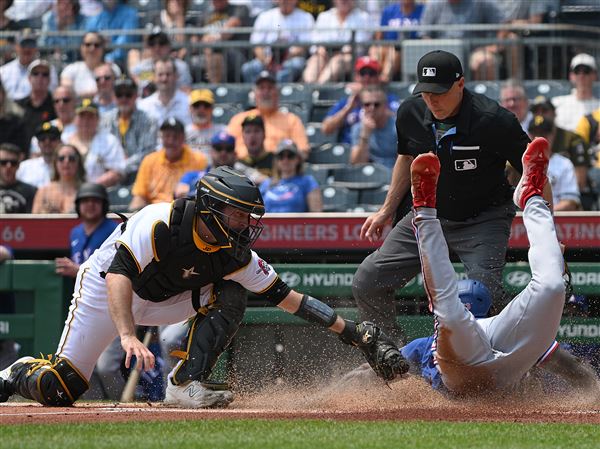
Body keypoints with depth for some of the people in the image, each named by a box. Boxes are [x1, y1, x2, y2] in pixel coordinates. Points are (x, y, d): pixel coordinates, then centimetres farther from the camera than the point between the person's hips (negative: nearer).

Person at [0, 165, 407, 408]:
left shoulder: (236, 255, -16)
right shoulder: (161, 223, -33)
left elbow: (287, 297, -12)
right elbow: (119, 274, -41)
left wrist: (351, 331, -17)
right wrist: (128, 335, -54)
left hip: (163, 301, 5)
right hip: (105, 290, -5)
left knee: (229, 294, -18)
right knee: (59, 389, -12)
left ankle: (186, 384, -17)